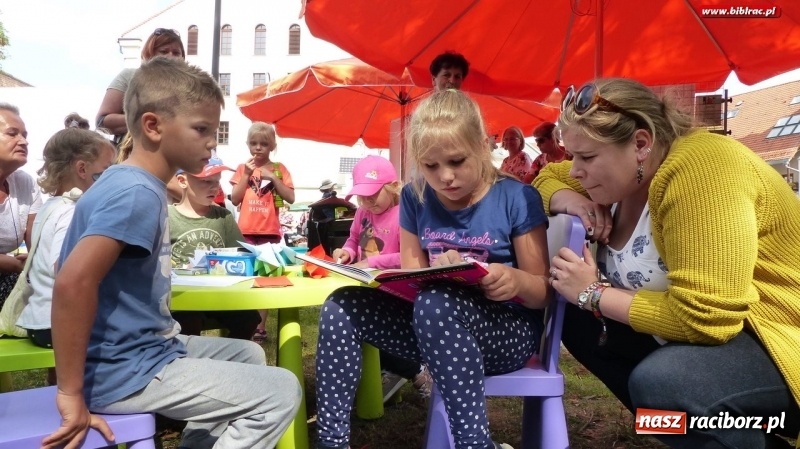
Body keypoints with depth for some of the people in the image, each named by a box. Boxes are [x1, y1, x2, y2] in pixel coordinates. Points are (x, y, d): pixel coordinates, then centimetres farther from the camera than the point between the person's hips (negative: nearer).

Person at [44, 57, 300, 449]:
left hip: (145, 349, 10)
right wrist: (72, 393, -27)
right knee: (281, 392, -11)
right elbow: (73, 282, -34)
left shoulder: (136, 184, 8)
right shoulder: (136, 193, -22)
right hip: (125, 372, -10)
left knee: (249, 355, 24)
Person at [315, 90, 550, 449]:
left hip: (508, 329, -4)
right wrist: (435, 272, -18)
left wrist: (516, 281, -30)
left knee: (436, 303, -37)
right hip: (436, 325, 5)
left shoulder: (516, 197, -9)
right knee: (341, 308, -12)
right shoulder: (415, 198, 2)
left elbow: (543, 292, -6)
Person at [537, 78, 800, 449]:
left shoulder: (702, 170, -27)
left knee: (658, 382, -34)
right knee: (578, 320, -3)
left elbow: (703, 318, -33)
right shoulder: (619, 170, -1)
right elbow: (549, 177, 16)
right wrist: (568, 199, -7)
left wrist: (593, 294, -21)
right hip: (720, 327, 9)